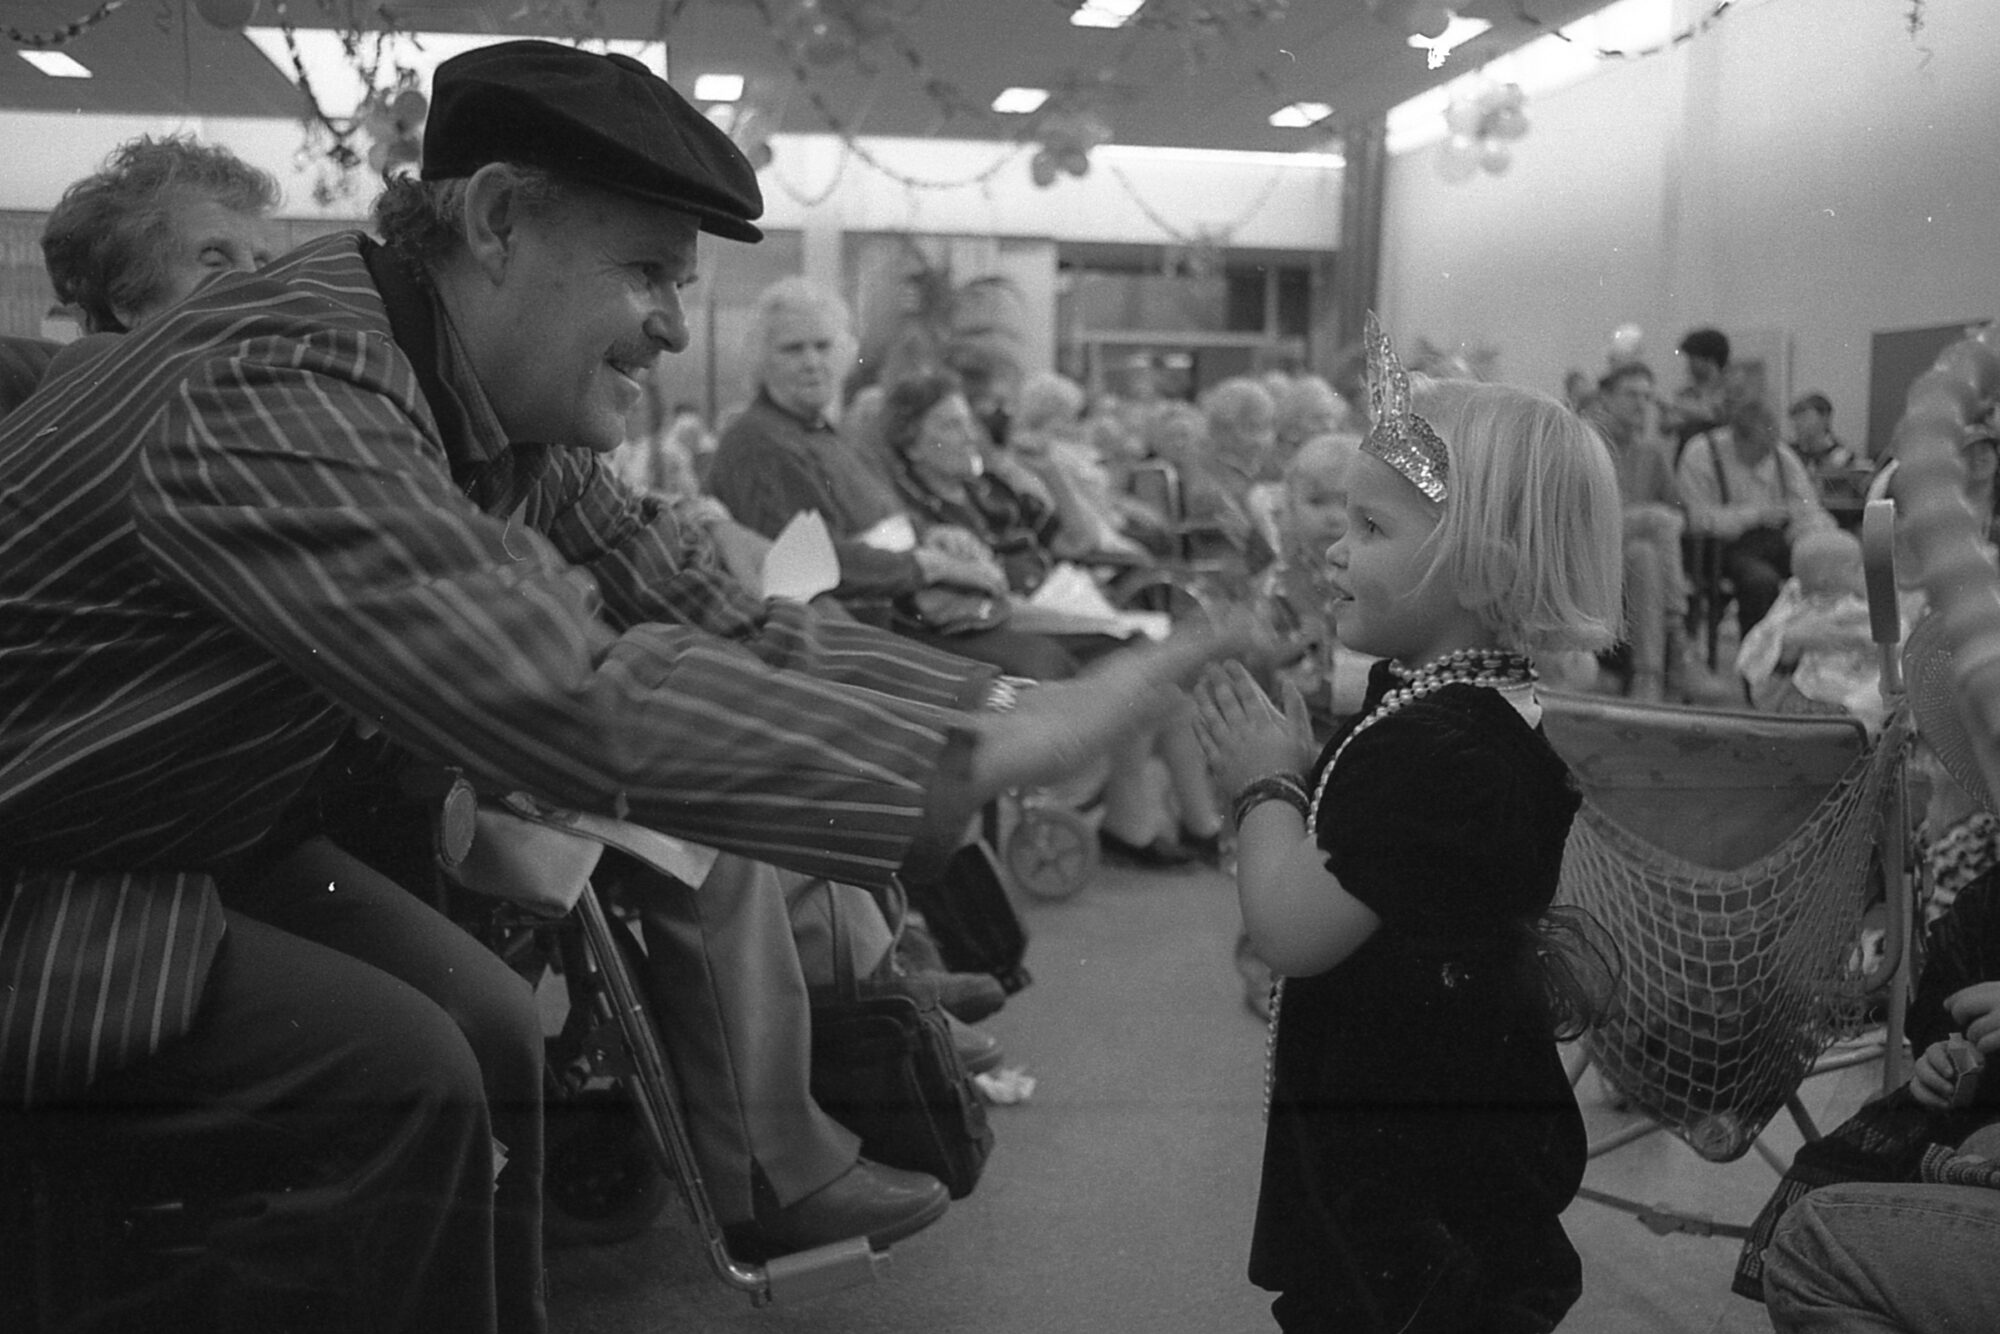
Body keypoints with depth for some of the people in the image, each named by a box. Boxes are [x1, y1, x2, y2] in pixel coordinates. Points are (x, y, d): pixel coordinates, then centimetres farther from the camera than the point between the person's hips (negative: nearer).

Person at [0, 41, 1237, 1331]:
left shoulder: (508, 406, -5)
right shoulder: (282, 392, -32)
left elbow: (712, 619, -5)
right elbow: (579, 703, -42)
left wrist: (1002, 699, -15)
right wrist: (986, 758, -40)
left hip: (171, 830, 8)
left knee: (486, 1028, 1)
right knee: (391, 1071, -20)